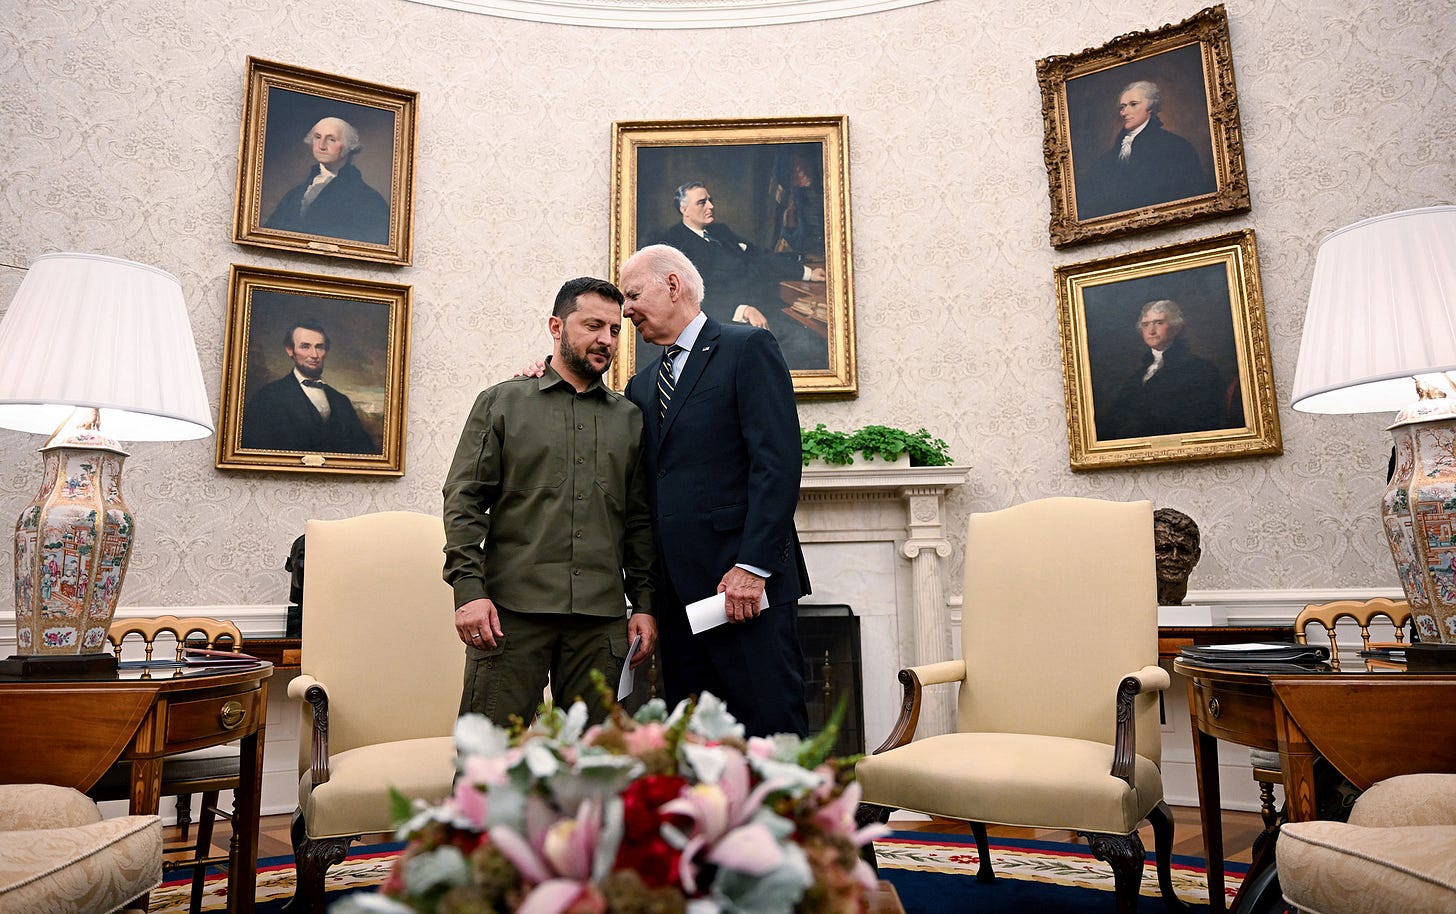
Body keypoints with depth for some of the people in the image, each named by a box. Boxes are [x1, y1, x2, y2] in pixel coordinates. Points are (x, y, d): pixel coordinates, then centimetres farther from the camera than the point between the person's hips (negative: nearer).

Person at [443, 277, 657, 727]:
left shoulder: (629, 418, 15)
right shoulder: (501, 402, 8)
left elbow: (640, 520, 15)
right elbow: (464, 501, 2)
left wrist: (643, 603, 8)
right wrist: (469, 588, -9)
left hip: (602, 620, 3)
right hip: (511, 610, -2)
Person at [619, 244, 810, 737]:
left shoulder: (748, 348, 0)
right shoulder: (642, 384, 21)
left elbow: (777, 463, -10)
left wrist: (752, 566, -17)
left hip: (745, 583, -6)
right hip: (678, 590, 7)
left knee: (772, 729, -3)